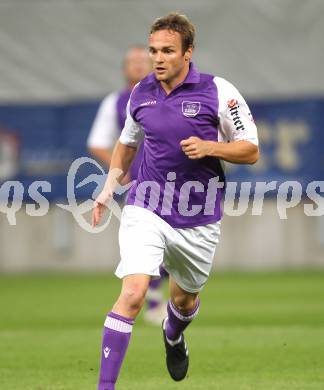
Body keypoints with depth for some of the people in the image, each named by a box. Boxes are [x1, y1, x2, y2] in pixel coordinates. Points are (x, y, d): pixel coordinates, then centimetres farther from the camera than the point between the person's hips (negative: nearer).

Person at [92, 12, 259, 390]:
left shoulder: (219, 92, -10)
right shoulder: (140, 93, 2)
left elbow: (250, 150, -5)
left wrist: (208, 148, -21)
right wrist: (110, 186, 12)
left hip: (198, 220, 0)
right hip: (146, 209, 0)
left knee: (185, 299, 19)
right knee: (133, 292, -19)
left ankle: (173, 335, 57)